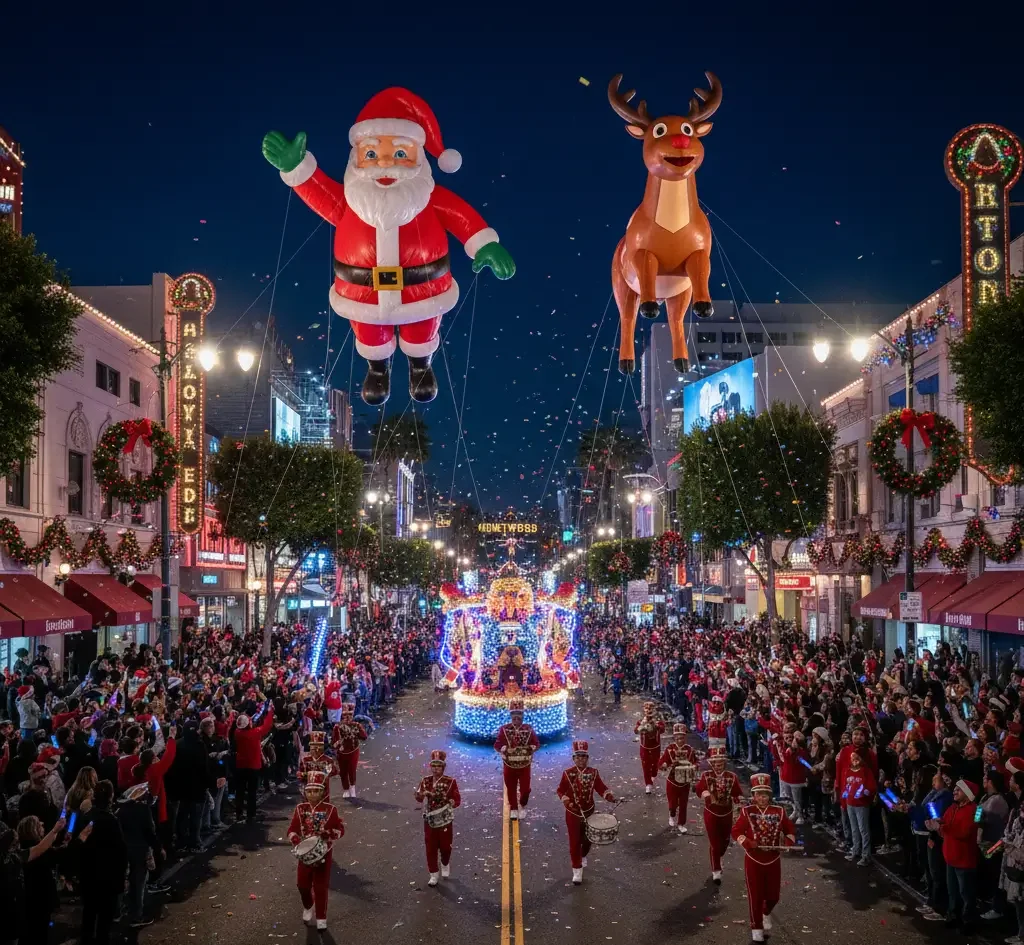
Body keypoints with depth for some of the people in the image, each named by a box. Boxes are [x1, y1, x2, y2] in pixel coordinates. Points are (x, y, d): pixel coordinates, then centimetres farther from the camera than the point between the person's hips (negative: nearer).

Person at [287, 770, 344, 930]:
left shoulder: (330, 809, -11)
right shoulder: (300, 808, -5)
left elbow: (340, 829, -6)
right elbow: (292, 829, -1)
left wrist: (329, 834, -25)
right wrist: (297, 841, -20)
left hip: (324, 853, -3)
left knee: (321, 887, 4)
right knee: (302, 884, 12)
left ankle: (321, 917, 18)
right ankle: (308, 906, 42)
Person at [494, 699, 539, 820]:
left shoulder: (529, 728, -4)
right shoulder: (504, 729, -6)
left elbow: (537, 743, -1)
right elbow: (497, 745, -7)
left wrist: (531, 748, -22)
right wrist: (504, 748, -27)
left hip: (525, 764, 0)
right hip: (509, 764, 0)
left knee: (525, 787, 4)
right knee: (511, 788, 9)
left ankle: (522, 805, 31)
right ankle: (513, 808, 27)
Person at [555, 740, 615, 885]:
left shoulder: (593, 772, -7)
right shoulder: (567, 773, -11)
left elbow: (601, 787, -3)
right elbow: (560, 790, -4)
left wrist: (608, 795, -22)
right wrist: (565, 800, -22)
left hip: (589, 812, 2)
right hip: (573, 813, -2)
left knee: (587, 839, 20)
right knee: (574, 841, 0)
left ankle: (583, 856, 51)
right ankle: (577, 871, 10)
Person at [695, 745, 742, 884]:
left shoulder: (732, 777, -7)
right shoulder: (706, 776, -10)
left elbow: (737, 795, -5)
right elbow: (699, 790, -15)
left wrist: (738, 799, -26)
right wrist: (704, 793, -36)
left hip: (726, 814, 2)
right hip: (711, 814, -2)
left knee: (725, 841, 18)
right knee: (714, 842, -1)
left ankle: (718, 858, 50)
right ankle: (716, 871, 13)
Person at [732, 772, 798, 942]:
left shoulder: (779, 811, -4)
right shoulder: (747, 812, -10)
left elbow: (790, 829, 7)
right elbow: (736, 831, -7)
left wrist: (789, 841, -12)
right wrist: (747, 842, -23)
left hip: (773, 860, 2)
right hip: (753, 861, -2)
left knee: (773, 894, 12)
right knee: (755, 895, 3)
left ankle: (766, 913, 46)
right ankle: (756, 928, 19)